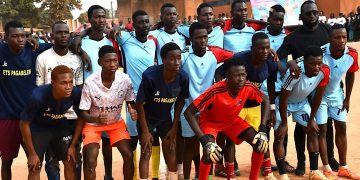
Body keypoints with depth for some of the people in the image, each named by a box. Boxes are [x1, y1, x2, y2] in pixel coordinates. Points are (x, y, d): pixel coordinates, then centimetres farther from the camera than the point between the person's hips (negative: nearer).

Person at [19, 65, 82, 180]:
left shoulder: (76, 94, -27)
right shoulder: (38, 96, -35)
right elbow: (24, 123, -20)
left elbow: (80, 118, -7)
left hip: (61, 127, 3)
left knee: (70, 162, 4)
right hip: (38, 128, -3)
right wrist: (32, 153, -14)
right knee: (34, 168, -3)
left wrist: (73, 145, -5)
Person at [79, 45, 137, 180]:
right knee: (90, 161, -14)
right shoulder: (90, 82, -27)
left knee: (129, 155, -8)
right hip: (93, 123, -2)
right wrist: (97, 119, -40)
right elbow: (83, 113, -19)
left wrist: (133, 111, -27)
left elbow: (131, 102, -4)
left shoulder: (125, 79, -20)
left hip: (116, 122, 3)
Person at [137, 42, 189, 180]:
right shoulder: (150, 76, -34)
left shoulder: (183, 78, -22)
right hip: (147, 117, -3)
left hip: (165, 117, 4)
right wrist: (145, 131, -17)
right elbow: (140, 104, -21)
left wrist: (174, 128, -2)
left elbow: (180, 102, -5)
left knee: (171, 148, 8)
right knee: (146, 152, -4)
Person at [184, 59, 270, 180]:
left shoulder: (249, 87, -25)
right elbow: (189, 112, -34)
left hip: (232, 120, 5)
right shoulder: (215, 91, -38)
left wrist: (263, 130, -14)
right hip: (210, 121, -4)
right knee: (210, 152, -30)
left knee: (260, 143, -9)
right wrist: (205, 140, -40)